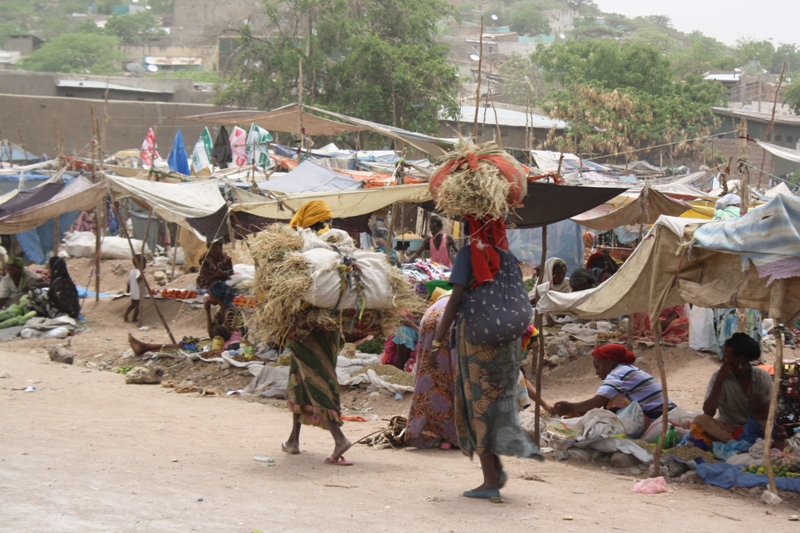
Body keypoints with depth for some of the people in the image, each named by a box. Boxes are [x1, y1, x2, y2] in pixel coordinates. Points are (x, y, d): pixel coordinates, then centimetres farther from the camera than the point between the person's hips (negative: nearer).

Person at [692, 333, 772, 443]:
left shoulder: (763, 378, -6)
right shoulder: (719, 377, -6)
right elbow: (708, 413, -13)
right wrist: (719, 382, -20)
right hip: (726, 428, 1)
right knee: (700, 420, -29)